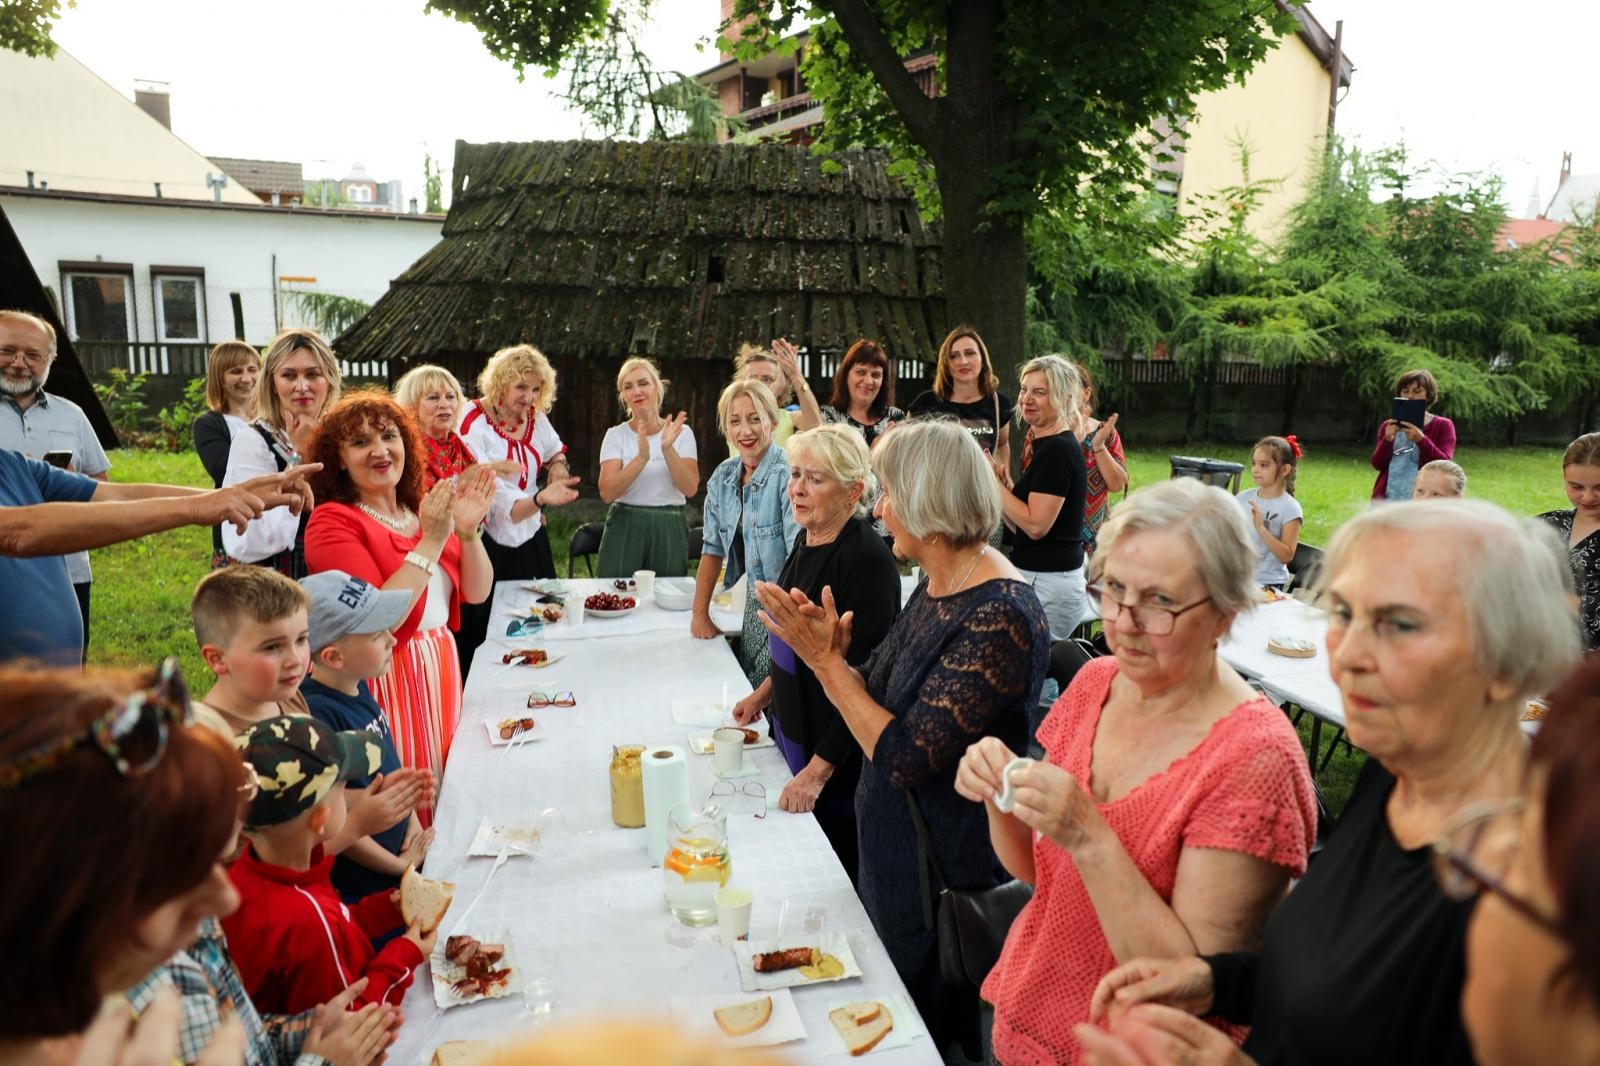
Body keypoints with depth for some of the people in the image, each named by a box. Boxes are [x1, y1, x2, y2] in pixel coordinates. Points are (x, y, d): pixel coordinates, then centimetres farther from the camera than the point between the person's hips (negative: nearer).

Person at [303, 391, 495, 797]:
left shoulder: (424, 509, 8)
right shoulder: (332, 521, -11)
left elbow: (477, 593, 6)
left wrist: (469, 531, -10)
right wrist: (431, 541, -23)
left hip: (441, 669, 6)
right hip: (383, 681, -6)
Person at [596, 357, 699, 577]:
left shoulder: (682, 432, 2)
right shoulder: (616, 435, 1)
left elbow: (690, 489, -9)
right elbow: (607, 492, -13)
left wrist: (668, 450, -22)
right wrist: (642, 457, -25)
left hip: (669, 531, 1)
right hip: (624, 529, -1)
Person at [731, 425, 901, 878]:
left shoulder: (868, 560, -23)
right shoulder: (808, 541, 4)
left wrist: (819, 770, -23)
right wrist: (765, 691, 19)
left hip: (839, 760, -8)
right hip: (793, 734, 8)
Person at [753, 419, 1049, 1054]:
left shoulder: (999, 616, -27)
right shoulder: (934, 589, 2)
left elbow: (904, 758, -28)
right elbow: (877, 698, 4)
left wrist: (825, 658, -22)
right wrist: (828, 649, -13)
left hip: (945, 876, -8)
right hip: (894, 852, 8)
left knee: (924, 1021, 14)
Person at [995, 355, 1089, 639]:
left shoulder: (1058, 449, -14)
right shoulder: (1044, 446, 15)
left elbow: (1036, 525, -21)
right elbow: (1020, 525, 15)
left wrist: (993, 481, -14)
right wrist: (1003, 482, 2)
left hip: (1048, 582, -9)